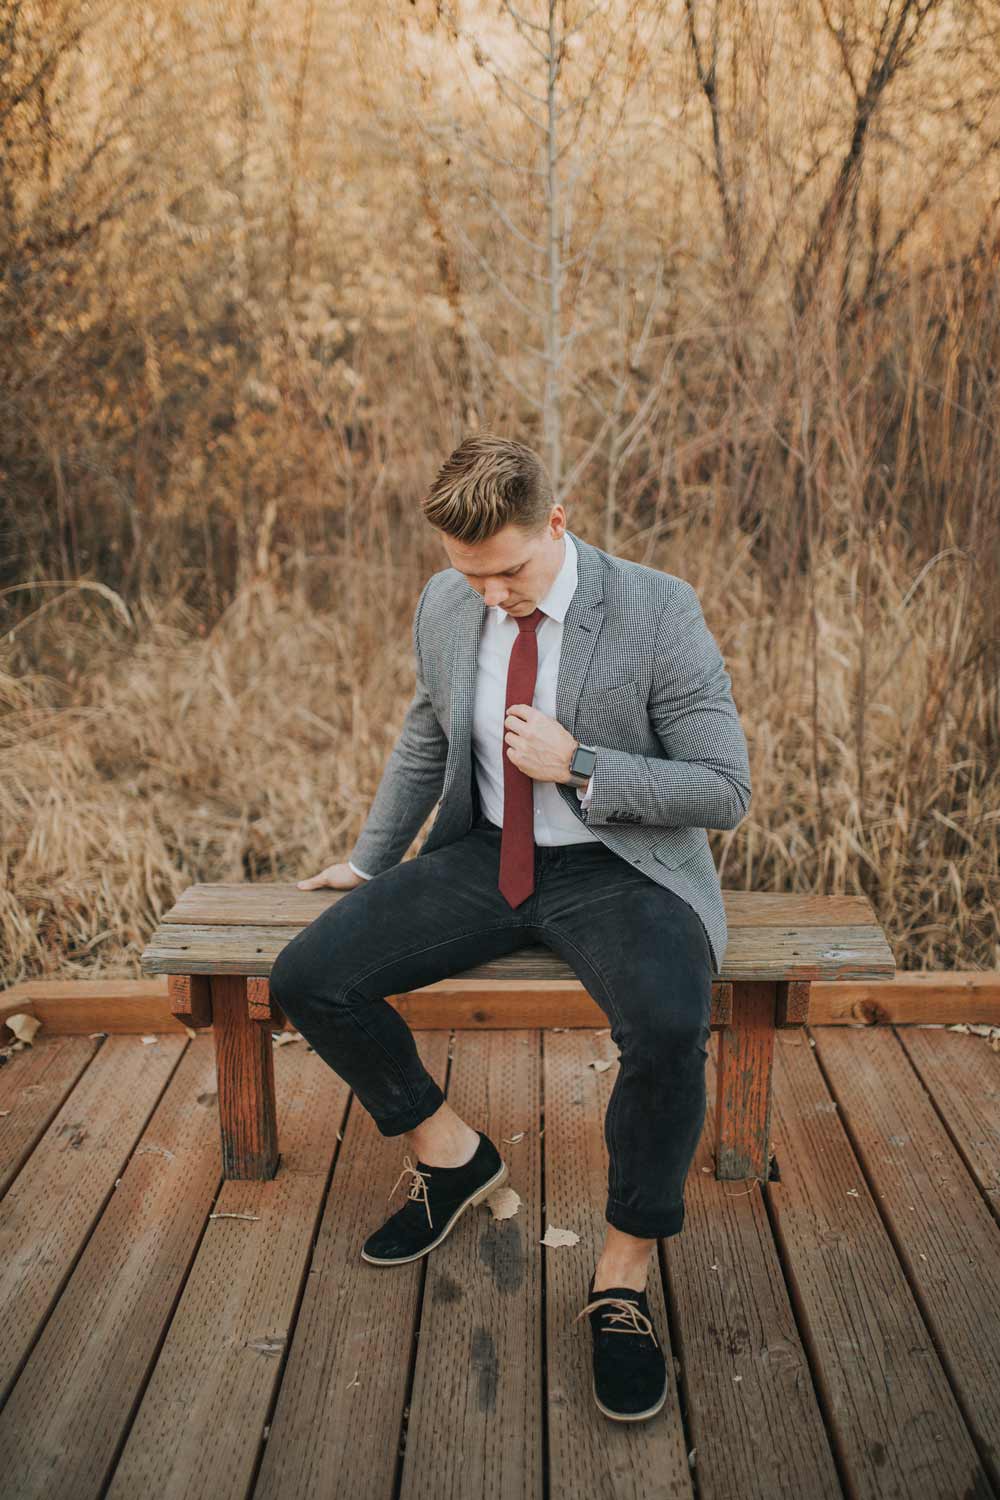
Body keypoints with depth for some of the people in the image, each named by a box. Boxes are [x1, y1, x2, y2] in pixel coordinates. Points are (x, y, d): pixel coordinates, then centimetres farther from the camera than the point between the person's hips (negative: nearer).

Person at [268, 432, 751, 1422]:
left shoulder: (659, 613, -15)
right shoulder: (445, 606, 0)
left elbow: (726, 792, -13)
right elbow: (424, 743, 18)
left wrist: (578, 765, -22)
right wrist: (370, 859, 24)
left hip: (617, 867, -4)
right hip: (486, 856, 5)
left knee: (670, 1031, -35)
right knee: (307, 978, -11)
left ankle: (623, 1277, -8)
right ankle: (451, 1154, 13)